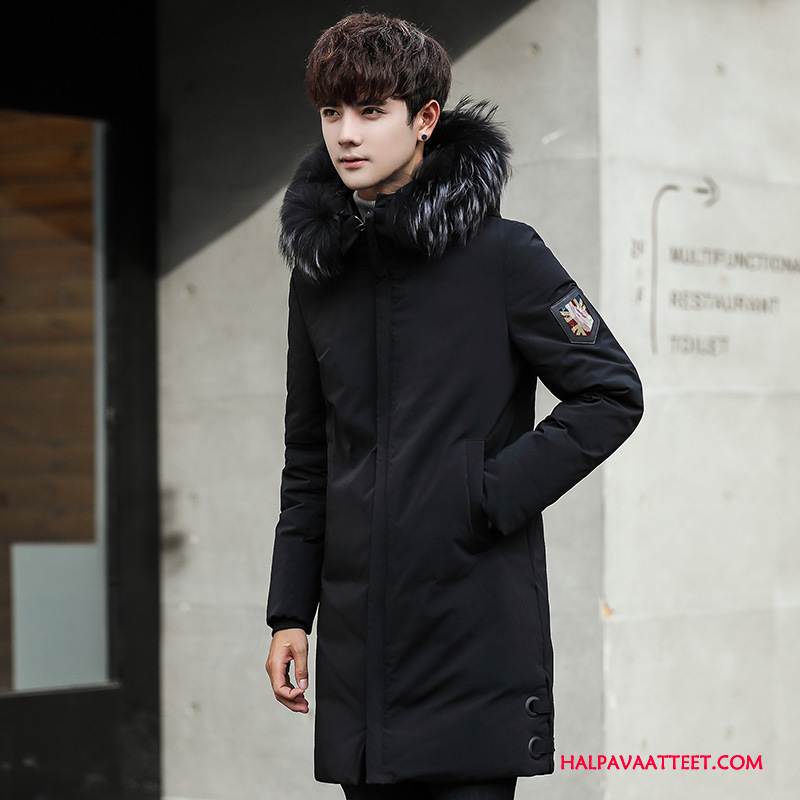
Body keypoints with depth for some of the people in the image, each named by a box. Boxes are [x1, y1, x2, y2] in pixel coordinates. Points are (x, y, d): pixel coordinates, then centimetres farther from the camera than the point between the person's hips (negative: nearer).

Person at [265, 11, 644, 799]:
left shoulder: (501, 254, -5)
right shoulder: (320, 269, 11)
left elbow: (611, 394, -4)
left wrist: (492, 494, -13)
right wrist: (289, 613, 11)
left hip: (479, 628, -5)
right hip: (360, 637, 5)